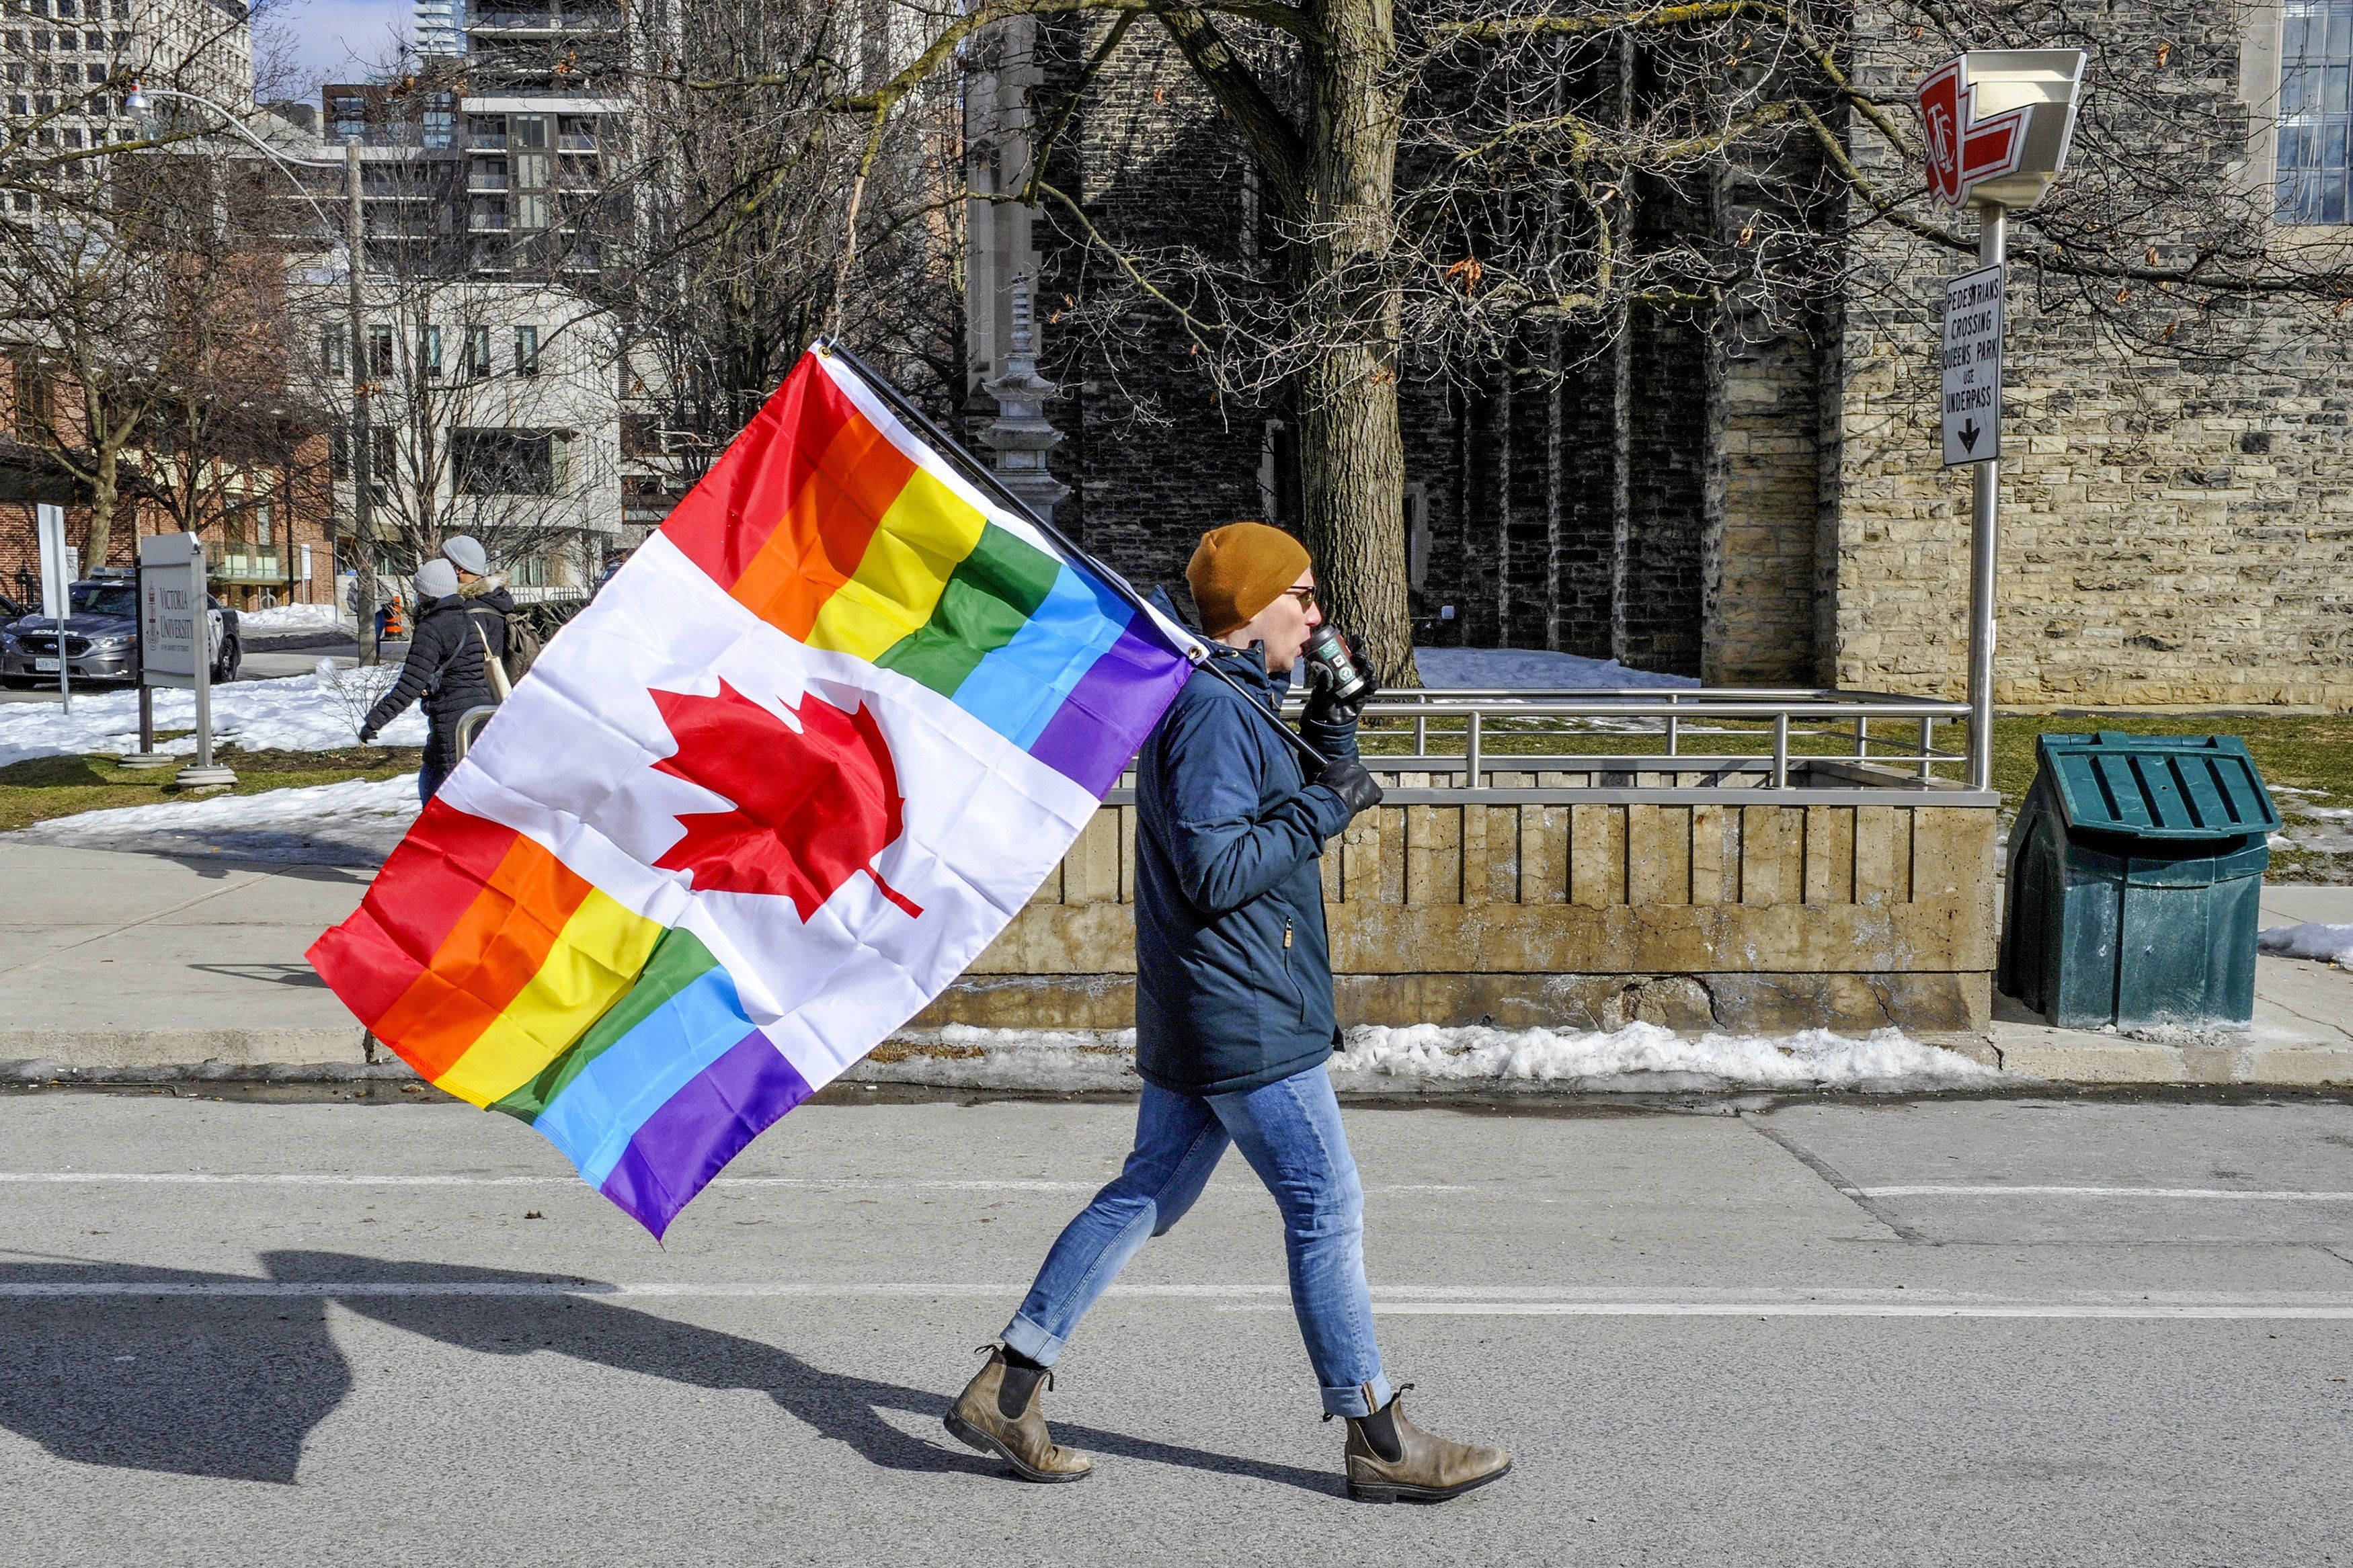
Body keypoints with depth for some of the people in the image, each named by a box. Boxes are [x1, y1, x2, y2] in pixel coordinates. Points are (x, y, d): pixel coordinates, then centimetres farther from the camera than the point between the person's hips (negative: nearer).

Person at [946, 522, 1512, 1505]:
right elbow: (1215, 872, -23)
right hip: (1246, 1018, -10)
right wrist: (1325, 806, -16)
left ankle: (1006, 1385, 17)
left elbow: (1278, 824, 22)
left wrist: (1333, 726, 10)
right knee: (1326, 1210, -1)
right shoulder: (1213, 709, -17)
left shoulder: (1231, 702, 16)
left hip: (1195, 1016, 10)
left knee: (1147, 1193, 13)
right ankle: (1378, 1441, 10)